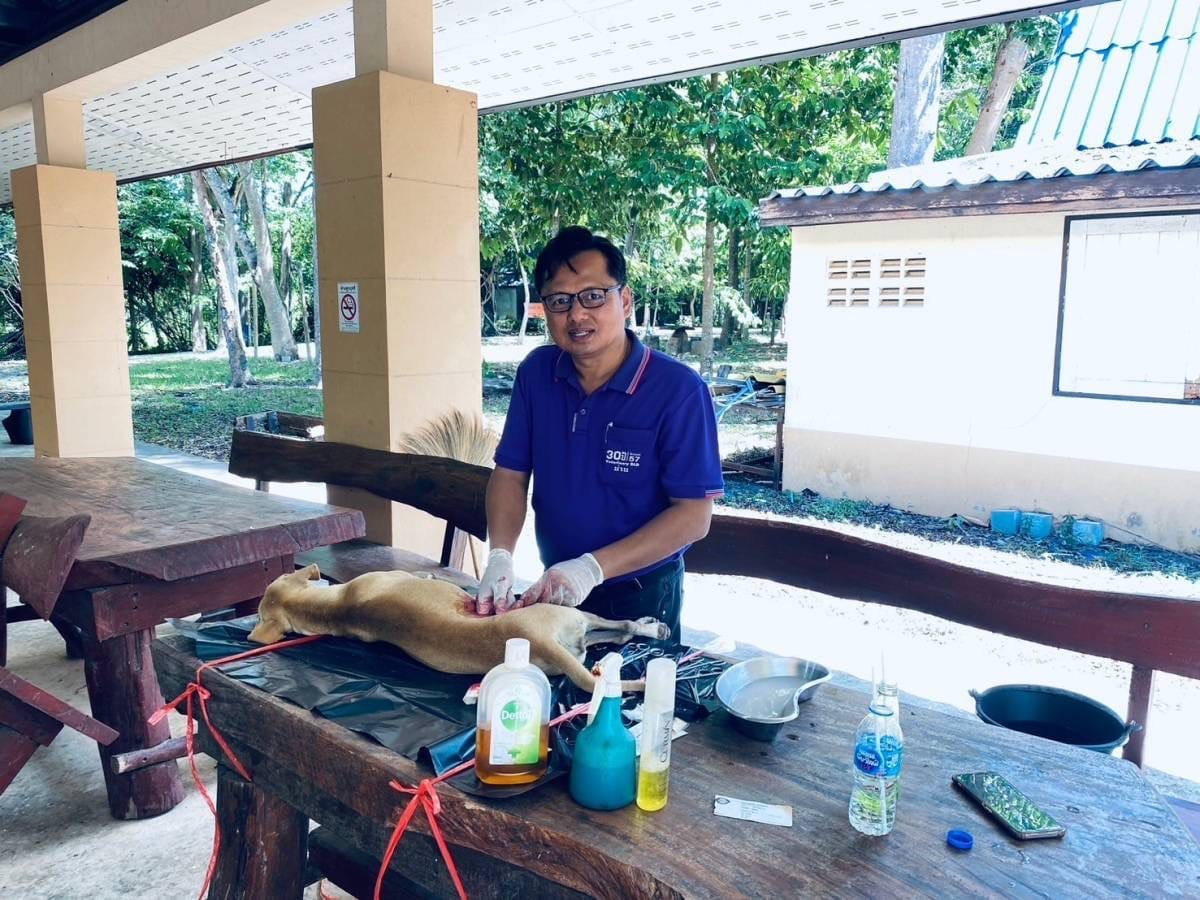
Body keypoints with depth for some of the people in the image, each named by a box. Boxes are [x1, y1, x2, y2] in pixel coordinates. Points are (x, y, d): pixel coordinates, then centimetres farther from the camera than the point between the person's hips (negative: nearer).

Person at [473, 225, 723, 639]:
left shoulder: (678, 389, -20)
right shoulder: (535, 373, -5)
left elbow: (693, 515, -21)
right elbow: (510, 473, 0)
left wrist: (593, 567, -28)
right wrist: (501, 555, -18)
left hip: (642, 598, -4)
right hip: (554, 590, 5)